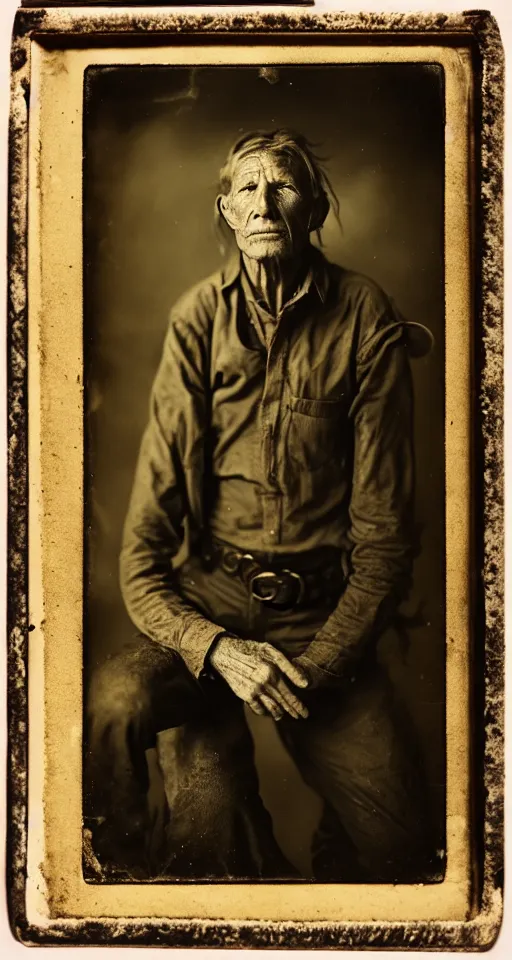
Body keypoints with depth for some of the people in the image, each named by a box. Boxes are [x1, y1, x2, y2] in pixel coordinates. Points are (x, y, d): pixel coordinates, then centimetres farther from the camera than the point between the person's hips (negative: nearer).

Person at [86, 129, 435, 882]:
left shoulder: (367, 320, -1)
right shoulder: (199, 318, 1)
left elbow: (384, 533, -1)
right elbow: (144, 541, -3)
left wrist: (319, 665, -12)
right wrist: (214, 648, -18)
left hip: (322, 612, 0)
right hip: (209, 597, 1)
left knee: (398, 834, -20)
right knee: (114, 704, -30)